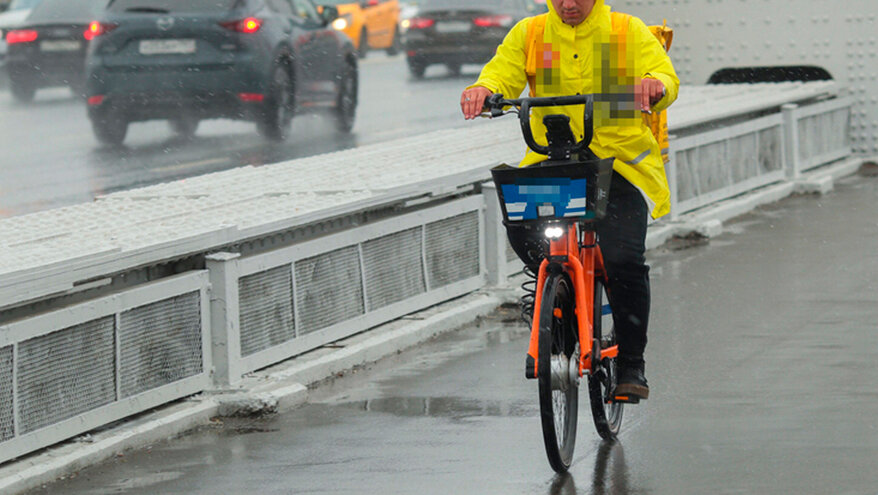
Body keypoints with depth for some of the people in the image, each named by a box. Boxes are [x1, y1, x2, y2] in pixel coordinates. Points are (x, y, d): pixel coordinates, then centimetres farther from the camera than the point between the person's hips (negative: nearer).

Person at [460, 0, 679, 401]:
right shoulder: (529, 34, 8)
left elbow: (666, 78, -6)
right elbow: (503, 74, -1)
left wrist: (656, 84, -31)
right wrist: (483, 90, -26)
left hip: (619, 159, -2)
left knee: (623, 258, -18)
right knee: (518, 222, -25)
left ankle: (631, 365, -2)